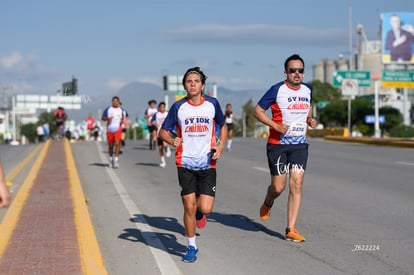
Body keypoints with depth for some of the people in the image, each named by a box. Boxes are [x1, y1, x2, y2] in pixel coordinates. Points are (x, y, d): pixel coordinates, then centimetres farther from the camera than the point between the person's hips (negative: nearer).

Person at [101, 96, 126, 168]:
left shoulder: (121, 110, 6)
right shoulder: (108, 109, 2)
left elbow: (123, 118, 19)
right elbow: (103, 118, 5)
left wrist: (122, 121, -4)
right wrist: (107, 119, -16)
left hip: (118, 129, -1)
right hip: (109, 129, 1)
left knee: (117, 144, -16)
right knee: (110, 145, 10)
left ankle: (116, 160, -17)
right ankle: (111, 158, 30)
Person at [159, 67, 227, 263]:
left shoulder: (212, 104, 1)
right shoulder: (178, 106, -1)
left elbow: (223, 126, 17)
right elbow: (163, 131, 5)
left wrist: (221, 146, 0)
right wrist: (172, 140, -17)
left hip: (207, 164, 0)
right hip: (185, 163, 0)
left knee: (205, 209, -8)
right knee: (189, 207, -3)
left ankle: (199, 210, 31)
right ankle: (191, 247, 16)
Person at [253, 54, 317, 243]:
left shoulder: (307, 90, 7)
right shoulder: (277, 90, -9)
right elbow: (258, 110, -6)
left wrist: (310, 119, 5)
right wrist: (276, 125, -18)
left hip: (299, 144, 4)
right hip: (278, 144, -3)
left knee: (296, 185, -6)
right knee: (278, 187, 0)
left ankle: (291, 230, -2)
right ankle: (267, 203, 38)